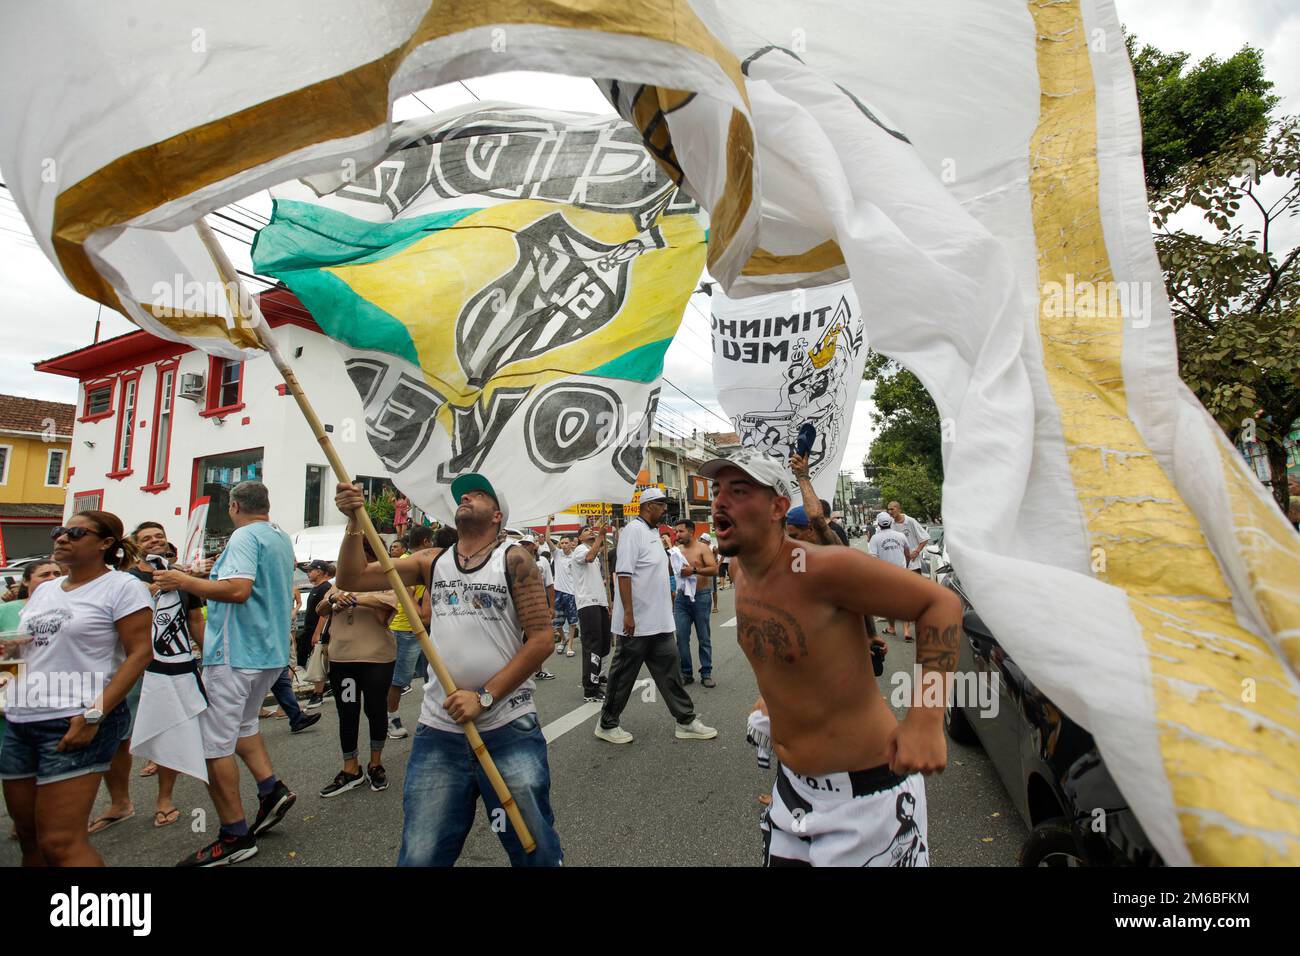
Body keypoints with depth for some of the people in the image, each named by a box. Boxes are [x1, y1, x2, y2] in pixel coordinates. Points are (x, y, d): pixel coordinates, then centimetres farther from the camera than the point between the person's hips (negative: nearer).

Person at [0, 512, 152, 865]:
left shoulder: (122, 587, -8)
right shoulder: (43, 590, 15)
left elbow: (140, 654, -14)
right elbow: (32, 646, 25)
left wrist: (95, 715, -20)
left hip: (75, 722, -8)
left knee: (59, 843, -9)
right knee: (28, 836, 15)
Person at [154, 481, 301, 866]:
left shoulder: (245, 536, -14)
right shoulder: (282, 538, 14)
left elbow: (238, 589, -27)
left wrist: (186, 582, -13)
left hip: (236, 653, -9)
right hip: (271, 651, 9)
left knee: (215, 743, -1)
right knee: (242, 725, 26)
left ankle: (235, 836, 5)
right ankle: (272, 788, 16)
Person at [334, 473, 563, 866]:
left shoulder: (514, 559, -4)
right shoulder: (432, 562, 9)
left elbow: (541, 638, -10)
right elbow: (352, 579, 9)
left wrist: (484, 697, -14)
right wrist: (355, 522, -6)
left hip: (509, 730, -3)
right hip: (438, 732, 3)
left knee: (536, 850, 7)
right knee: (421, 855, 10)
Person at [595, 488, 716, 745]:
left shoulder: (654, 532, 14)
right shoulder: (633, 530, -15)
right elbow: (624, 573, -21)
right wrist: (628, 613, -24)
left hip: (660, 621, 9)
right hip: (637, 621, -9)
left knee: (669, 671, 12)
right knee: (623, 675, 5)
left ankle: (686, 721, 20)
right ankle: (607, 724, 20)